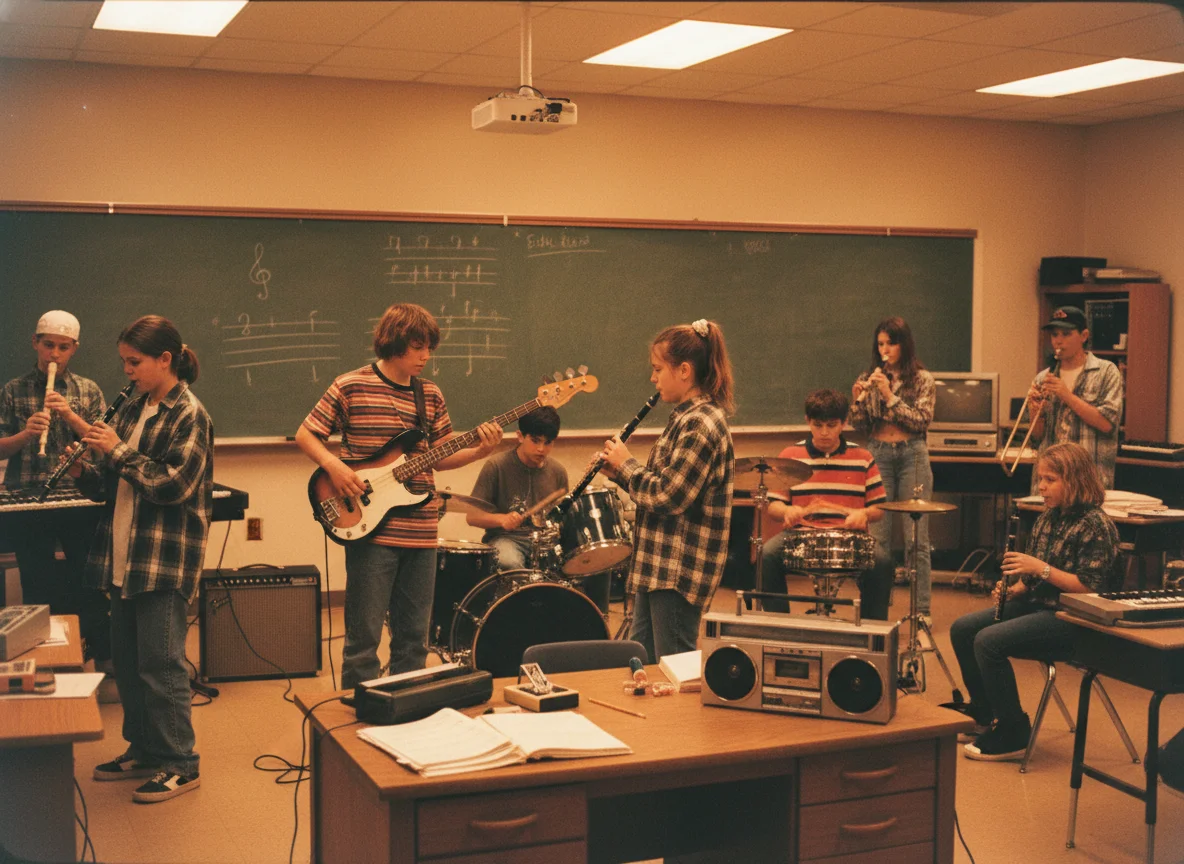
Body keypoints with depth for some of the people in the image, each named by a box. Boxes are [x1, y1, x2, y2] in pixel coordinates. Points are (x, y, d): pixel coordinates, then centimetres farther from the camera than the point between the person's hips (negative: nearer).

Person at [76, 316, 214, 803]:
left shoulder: (188, 415, -10)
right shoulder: (134, 409, 13)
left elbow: (173, 485, -19)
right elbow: (114, 484, 16)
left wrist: (119, 451, -15)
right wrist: (85, 473, -4)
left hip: (165, 559, -8)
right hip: (124, 556, 8)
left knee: (160, 663, -4)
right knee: (126, 660, 14)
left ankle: (179, 765, 5)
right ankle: (143, 749, 28)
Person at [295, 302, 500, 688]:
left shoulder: (430, 395, 10)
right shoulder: (351, 387, -5)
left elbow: (440, 456, 12)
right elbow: (305, 434, 1)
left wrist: (477, 451, -5)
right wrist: (333, 465, -16)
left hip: (421, 533, 5)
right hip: (370, 530, -5)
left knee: (413, 638, 12)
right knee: (364, 637, 1)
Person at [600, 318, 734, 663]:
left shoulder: (702, 424, -19)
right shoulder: (685, 416, 13)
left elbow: (667, 496, -24)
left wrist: (626, 464, -9)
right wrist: (619, 470, 4)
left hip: (681, 569, -10)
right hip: (660, 563, 10)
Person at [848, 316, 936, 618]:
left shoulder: (922, 379, 2)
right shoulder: (869, 378, 9)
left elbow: (921, 421, -8)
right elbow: (859, 424, 6)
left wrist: (890, 396, -14)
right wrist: (857, 400, -12)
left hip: (912, 456, -2)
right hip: (877, 455, 2)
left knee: (917, 538, -1)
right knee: (877, 535, 1)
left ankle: (922, 609, 4)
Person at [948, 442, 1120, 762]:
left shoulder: (1095, 525, -15)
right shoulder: (1047, 519, 10)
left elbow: (1090, 588, -22)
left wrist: (1041, 568, -25)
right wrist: (1014, 588, -3)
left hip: (1072, 618, -9)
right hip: (1036, 603, 10)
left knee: (988, 641, -25)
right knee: (962, 629, 3)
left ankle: (1013, 735, -12)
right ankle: (983, 713, 18)